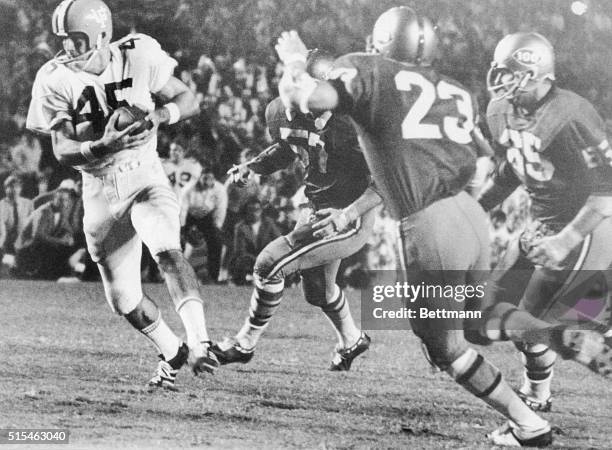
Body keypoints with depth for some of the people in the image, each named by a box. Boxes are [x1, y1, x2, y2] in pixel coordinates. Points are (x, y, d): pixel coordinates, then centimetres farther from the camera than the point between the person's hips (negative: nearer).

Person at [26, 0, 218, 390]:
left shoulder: (139, 57, -11)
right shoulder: (56, 80, -10)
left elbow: (189, 101, -1)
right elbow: (62, 150, -13)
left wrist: (158, 115, -23)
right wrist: (105, 146, -33)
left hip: (145, 177, -2)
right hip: (101, 191, 2)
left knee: (167, 251, -31)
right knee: (123, 299, 8)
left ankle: (199, 343, -37)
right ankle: (173, 352, 32)